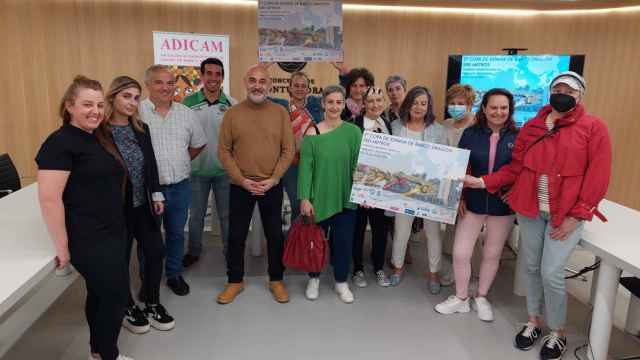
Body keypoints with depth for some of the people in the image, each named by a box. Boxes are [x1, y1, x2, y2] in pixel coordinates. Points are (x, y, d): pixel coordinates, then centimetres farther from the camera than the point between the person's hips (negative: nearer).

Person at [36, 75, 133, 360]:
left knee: (100, 293, 19)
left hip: (111, 233, 8)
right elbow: (49, 199, -21)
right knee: (116, 294, 2)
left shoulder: (97, 139, 12)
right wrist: (62, 247, -18)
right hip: (88, 240, -8)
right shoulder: (60, 143, -16)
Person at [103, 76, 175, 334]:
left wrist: (157, 195, 8)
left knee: (155, 252, 9)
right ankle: (128, 308, 31)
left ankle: (151, 304, 29)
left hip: (143, 205, 6)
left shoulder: (141, 128, 5)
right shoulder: (100, 131, -13)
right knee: (120, 259, 11)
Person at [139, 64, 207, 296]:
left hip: (180, 186, 4)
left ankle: (174, 275, 34)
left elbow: (198, 144, 17)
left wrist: (179, 164, 11)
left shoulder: (186, 113, 5)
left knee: (176, 233, 16)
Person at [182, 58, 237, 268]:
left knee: (226, 214, 13)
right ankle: (194, 251, 31)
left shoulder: (231, 104, -4)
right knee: (196, 214, 14)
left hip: (224, 170, 0)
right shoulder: (188, 102, -5)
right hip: (197, 169, 0)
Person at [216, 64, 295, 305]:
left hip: (272, 186, 0)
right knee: (236, 235, 9)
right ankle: (235, 281, 27)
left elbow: (289, 149, -2)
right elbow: (224, 151, -2)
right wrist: (242, 180, -10)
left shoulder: (280, 112, 0)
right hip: (240, 186, 0)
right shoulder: (232, 114, -1)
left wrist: (273, 179, -11)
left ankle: (276, 280, 27)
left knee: (275, 234, 10)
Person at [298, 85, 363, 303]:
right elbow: (305, 167, -7)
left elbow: (359, 164, 1)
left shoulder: (353, 132, -1)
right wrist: (304, 198, -12)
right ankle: (314, 279, 34)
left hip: (345, 198, 1)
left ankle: (341, 282, 31)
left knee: (343, 241, 10)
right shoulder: (312, 133, -4)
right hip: (319, 198, -1)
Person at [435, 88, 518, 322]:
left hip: (503, 206, 0)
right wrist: (459, 197, -5)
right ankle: (461, 298, 24)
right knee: (460, 253, 1)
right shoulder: (471, 134, -3)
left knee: (492, 254, 14)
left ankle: (481, 298, 36)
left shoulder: (518, 137, -5)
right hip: (473, 202, 1)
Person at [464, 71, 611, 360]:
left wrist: (576, 216, -12)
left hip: (566, 214, -3)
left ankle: (558, 332, 19)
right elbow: (515, 168, 7)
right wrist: (484, 182, -6)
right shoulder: (531, 126, 7)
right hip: (529, 209, 4)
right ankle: (534, 322, 32)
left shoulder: (593, 127, -4)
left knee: (551, 273, -5)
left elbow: (598, 177, -7)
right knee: (532, 268, 12)